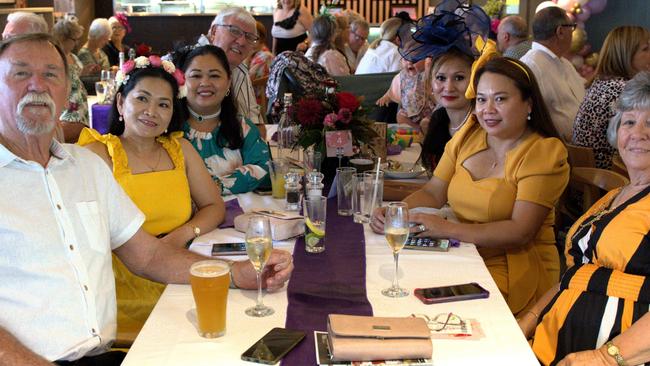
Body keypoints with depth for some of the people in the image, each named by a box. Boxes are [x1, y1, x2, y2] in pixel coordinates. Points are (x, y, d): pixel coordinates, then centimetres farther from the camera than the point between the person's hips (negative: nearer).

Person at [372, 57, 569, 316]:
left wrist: (448, 229, -25)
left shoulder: (544, 152, -9)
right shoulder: (468, 135, 10)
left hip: (516, 272, -5)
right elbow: (433, 192, 11)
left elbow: (520, 231, -18)